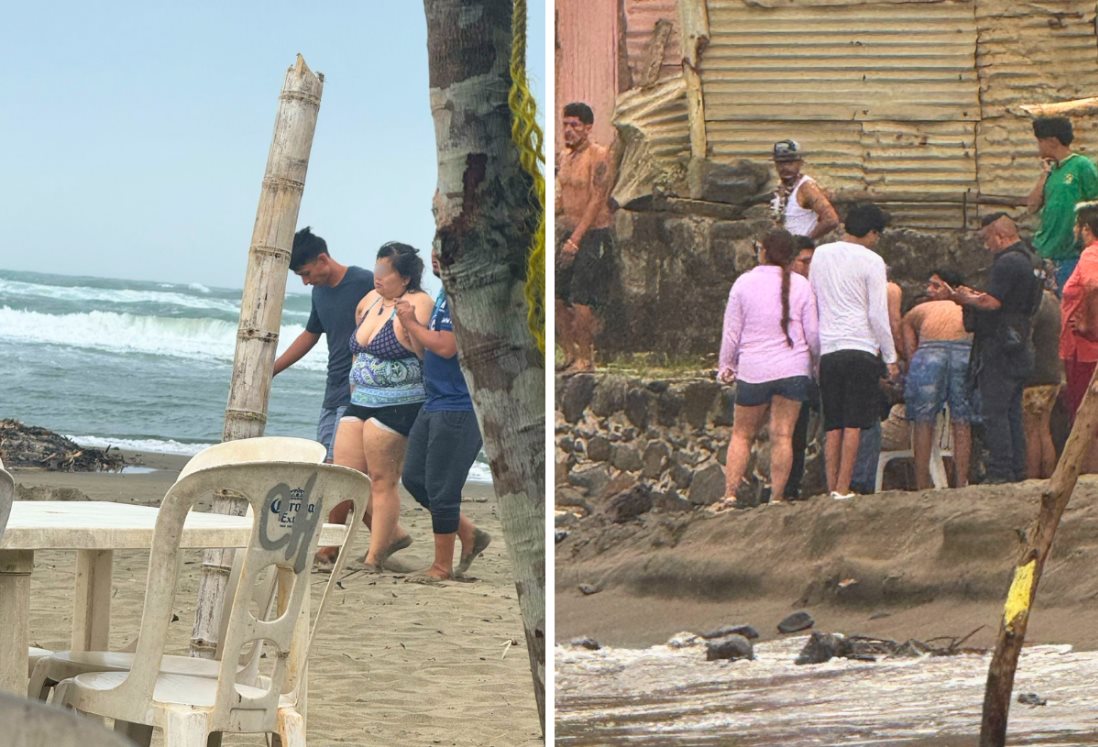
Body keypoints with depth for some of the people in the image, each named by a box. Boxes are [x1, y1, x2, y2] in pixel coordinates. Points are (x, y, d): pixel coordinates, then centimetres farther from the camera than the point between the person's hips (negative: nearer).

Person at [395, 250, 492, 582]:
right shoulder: (446, 293, 15)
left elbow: (445, 347, -23)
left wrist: (411, 323, -10)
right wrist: (411, 321, 8)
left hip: (457, 407, -10)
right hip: (434, 405, 10)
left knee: (441, 489, -3)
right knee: (414, 478, 13)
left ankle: (442, 567, 8)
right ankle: (470, 534, 24)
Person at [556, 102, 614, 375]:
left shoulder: (598, 155, -13)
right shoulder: (564, 156, 11)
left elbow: (597, 201, -17)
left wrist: (576, 239, -20)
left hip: (593, 235, -8)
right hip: (569, 233, 8)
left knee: (582, 301, -9)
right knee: (558, 297, 6)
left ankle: (586, 360, 1)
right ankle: (570, 355, 17)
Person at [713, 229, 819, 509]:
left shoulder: (744, 283, -1)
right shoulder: (800, 285, 1)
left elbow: (731, 331, 2)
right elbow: (812, 334, 3)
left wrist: (726, 365, 15)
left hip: (753, 370, 0)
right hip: (793, 369, 0)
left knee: (742, 434, 9)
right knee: (782, 435, 0)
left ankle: (730, 494, 1)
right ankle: (777, 497, -3)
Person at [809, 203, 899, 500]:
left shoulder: (820, 254, 11)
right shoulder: (871, 261, -4)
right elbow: (878, 314, -5)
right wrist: (891, 358, 2)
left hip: (827, 349, 5)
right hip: (860, 347, -5)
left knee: (833, 425, 7)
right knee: (854, 424, -3)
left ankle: (832, 489, 3)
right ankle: (843, 490, -8)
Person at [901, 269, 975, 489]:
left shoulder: (916, 312, 32)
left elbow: (909, 352, 20)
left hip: (930, 351, -1)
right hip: (966, 352, 1)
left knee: (924, 422, 6)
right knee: (962, 424, 8)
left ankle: (922, 485, 4)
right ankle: (961, 483, 6)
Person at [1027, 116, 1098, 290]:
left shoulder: (1082, 166, -8)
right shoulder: (1052, 170, 13)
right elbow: (1032, 205, 8)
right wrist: (1044, 174, 4)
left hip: (1072, 254, -7)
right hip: (1047, 253, 7)